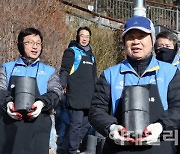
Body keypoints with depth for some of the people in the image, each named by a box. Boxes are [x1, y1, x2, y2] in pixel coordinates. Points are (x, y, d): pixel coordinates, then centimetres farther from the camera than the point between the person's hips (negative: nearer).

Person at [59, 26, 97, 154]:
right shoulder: (72, 51, 1)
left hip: (89, 98, 7)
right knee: (76, 124, -8)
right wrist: (62, 87, -18)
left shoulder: (91, 54, 22)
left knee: (86, 124, 10)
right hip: (76, 96, -7)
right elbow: (64, 71, -7)